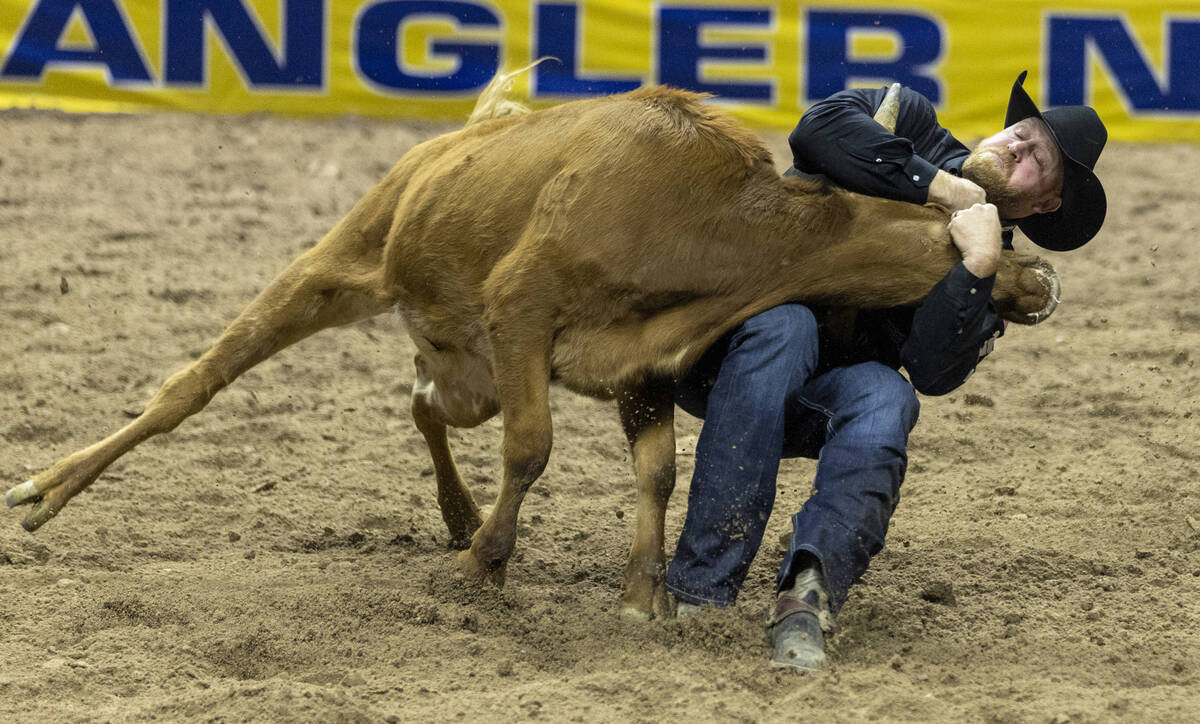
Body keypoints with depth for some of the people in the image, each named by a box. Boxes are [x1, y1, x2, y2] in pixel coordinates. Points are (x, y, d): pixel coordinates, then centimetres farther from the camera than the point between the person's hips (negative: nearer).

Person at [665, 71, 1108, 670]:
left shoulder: (989, 285, 6)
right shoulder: (908, 124, 8)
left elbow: (935, 371, -15)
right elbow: (820, 127, -16)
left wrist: (978, 263, -24)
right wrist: (941, 185, -14)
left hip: (802, 410, 1)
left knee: (886, 398, -30)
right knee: (784, 325, -34)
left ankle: (808, 592, -49)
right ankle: (700, 593, -41)